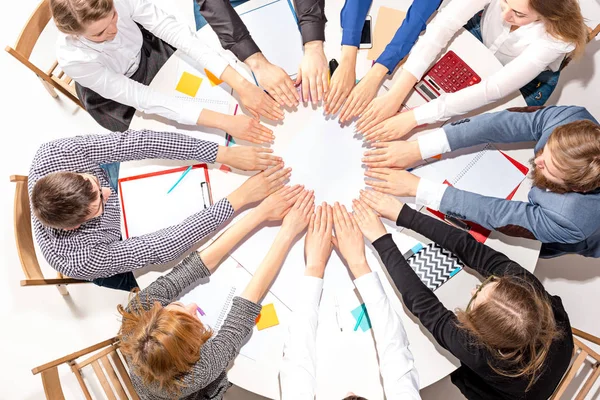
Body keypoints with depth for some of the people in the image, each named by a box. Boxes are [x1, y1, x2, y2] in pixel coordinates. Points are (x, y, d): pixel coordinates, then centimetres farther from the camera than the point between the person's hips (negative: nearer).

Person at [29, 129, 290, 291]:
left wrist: (225, 153, -48)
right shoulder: (82, 260, -46)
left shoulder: (52, 154, -37)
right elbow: (164, 247, -45)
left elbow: (137, 142, -41)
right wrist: (240, 198, -48)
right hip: (118, 250, -3)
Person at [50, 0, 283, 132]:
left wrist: (240, 84, -45)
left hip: (145, 52, 3)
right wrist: (224, 121, -46)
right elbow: (140, 98, -39)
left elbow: (175, 31, -35)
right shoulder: (73, 59, -39)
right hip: (115, 97, -3)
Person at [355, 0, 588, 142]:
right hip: (482, 37, 3)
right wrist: (396, 94, -50)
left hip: (528, 79, -2)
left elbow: (494, 90, -43)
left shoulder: (557, 38, -41)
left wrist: (415, 117, -50)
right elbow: (444, 25, -40)